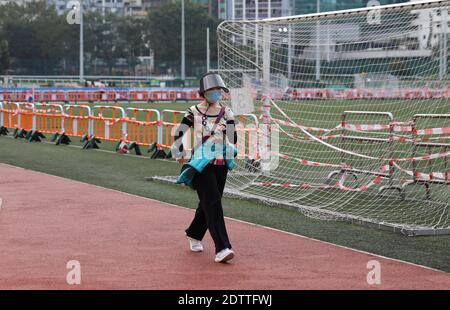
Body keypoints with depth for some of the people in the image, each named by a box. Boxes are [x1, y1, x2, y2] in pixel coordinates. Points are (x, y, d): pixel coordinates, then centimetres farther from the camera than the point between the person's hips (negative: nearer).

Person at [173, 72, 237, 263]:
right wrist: (180, 155, 8)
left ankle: (194, 235, 39)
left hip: (221, 164, 4)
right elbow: (178, 134, 4)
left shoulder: (226, 113, 7)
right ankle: (221, 248, -19)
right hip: (201, 164, -4)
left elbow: (232, 140, 8)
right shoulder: (194, 112, -4)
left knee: (207, 204, 14)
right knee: (213, 204, -14)